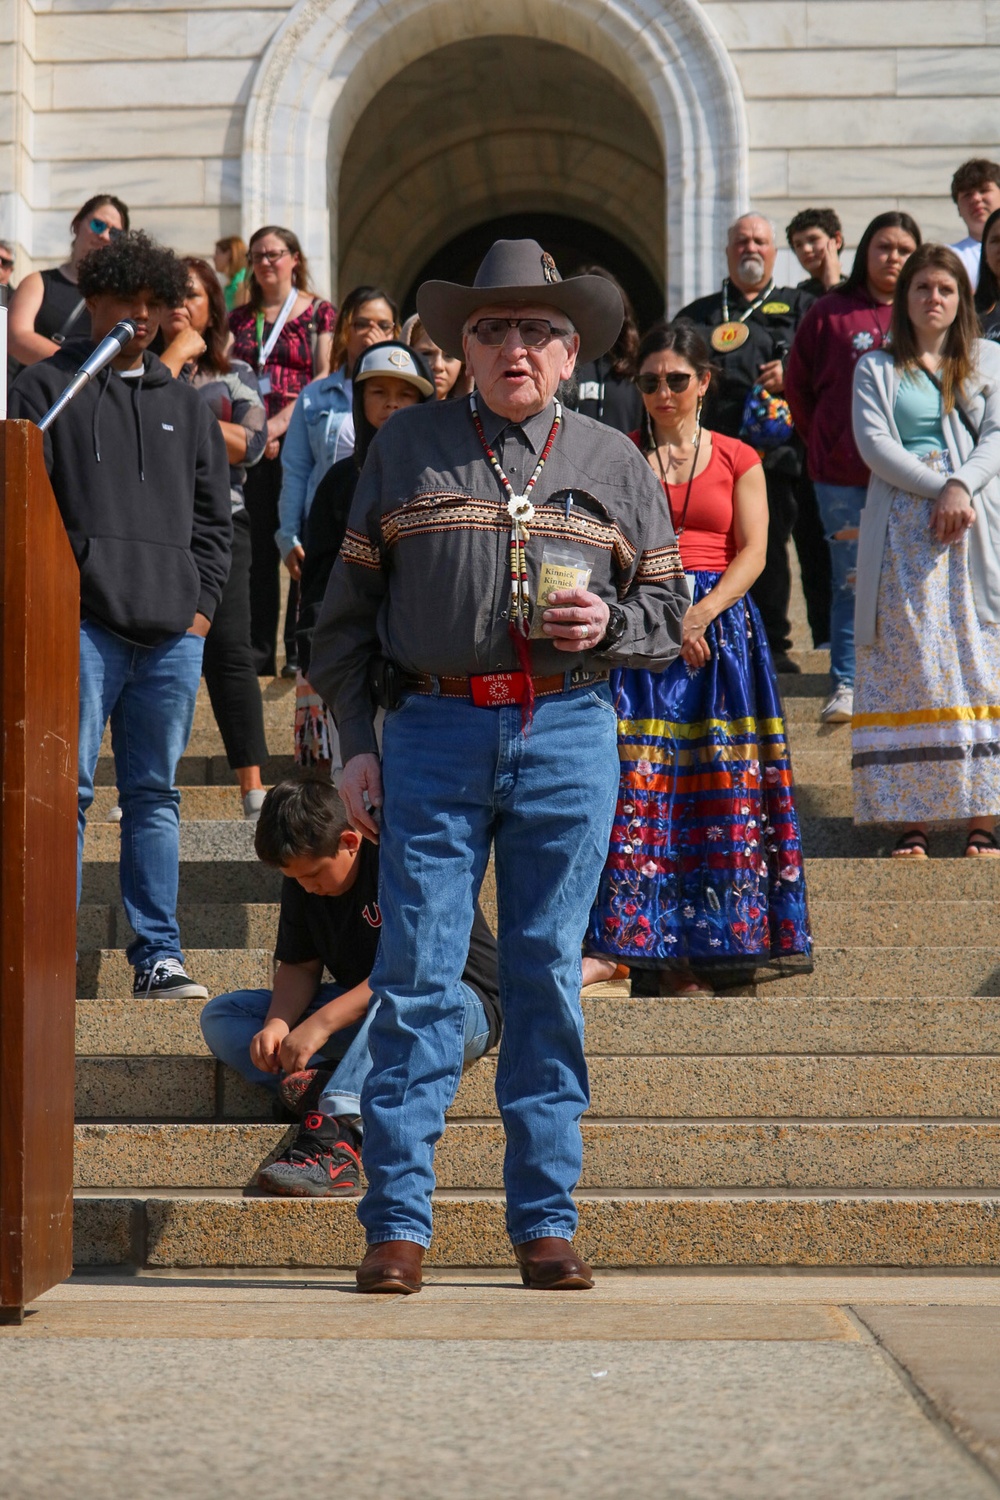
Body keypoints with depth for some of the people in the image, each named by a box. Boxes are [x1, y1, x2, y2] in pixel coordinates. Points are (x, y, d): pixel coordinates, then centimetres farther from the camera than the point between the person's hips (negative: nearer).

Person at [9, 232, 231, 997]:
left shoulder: (185, 404, 19)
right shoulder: (49, 386, 8)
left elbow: (215, 517, 20)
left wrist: (202, 605, 7)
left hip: (173, 634, 4)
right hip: (83, 624, -4)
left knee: (155, 795, 6)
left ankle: (158, 954, 9)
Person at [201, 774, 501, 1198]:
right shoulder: (302, 878, 2)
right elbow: (299, 966, 5)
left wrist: (322, 1022, -33)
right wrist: (277, 1024, -18)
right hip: (359, 1013, 7)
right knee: (219, 1018, -6)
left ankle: (331, 1134, -56)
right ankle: (321, 1081, -32)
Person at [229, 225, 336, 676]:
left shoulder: (318, 313, 5)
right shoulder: (240, 318, 17)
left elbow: (326, 380, -3)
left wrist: (281, 421, -13)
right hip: (252, 443, 4)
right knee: (258, 545, 3)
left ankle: (299, 651, -1)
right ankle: (259, 651, 6)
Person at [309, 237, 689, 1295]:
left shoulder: (613, 464, 13)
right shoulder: (406, 447, 9)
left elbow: (670, 607, 16)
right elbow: (350, 606, 10)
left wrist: (610, 623, -7)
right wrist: (355, 745, 3)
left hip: (568, 736, 1)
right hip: (433, 732, -1)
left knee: (548, 977, 3)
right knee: (417, 977, -3)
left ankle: (544, 1219, 11)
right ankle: (397, 1221, 2)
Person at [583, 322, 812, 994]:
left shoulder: (738, 459, 11)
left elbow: (753, 552, 2)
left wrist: (701, 612, -12)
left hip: (720, 624, 1)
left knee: (719, 785, -4)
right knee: (635, 781, -10)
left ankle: (701, 945, -1)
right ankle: (616, 943, -12)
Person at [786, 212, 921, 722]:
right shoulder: (831, 313, 5)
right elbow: (798, 384, 13)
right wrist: (823, 444, 11)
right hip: (843, 474, 0)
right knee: (851, 581, 1)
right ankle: (845, 687, 5)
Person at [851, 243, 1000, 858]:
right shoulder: (876, 368, 12)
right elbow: (873, 443, -1)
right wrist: (935, 489, -13)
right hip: (903, 530, 0)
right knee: (907, 665, -5)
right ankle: (913, 818, -5)